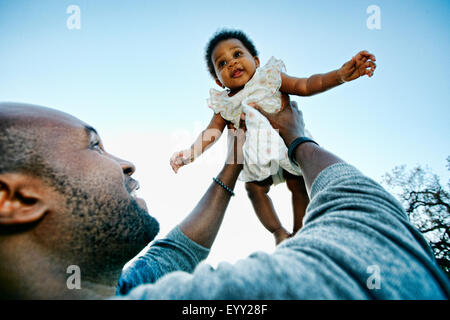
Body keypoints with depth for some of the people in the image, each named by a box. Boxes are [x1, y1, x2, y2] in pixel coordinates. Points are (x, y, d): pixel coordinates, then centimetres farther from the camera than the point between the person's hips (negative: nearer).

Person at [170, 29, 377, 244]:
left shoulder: (270, 78, -3)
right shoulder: (224, 104, 2)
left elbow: (306, 85, -9)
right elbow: (212, 131, -1)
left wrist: (341, 74, -22)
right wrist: (192, 152, -17)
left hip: (289, 143, -2)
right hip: (256, 153, 2)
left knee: (298, 185, 0)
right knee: (255, 189, -1)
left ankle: (299, 232, 21)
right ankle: (278, 231, 20)